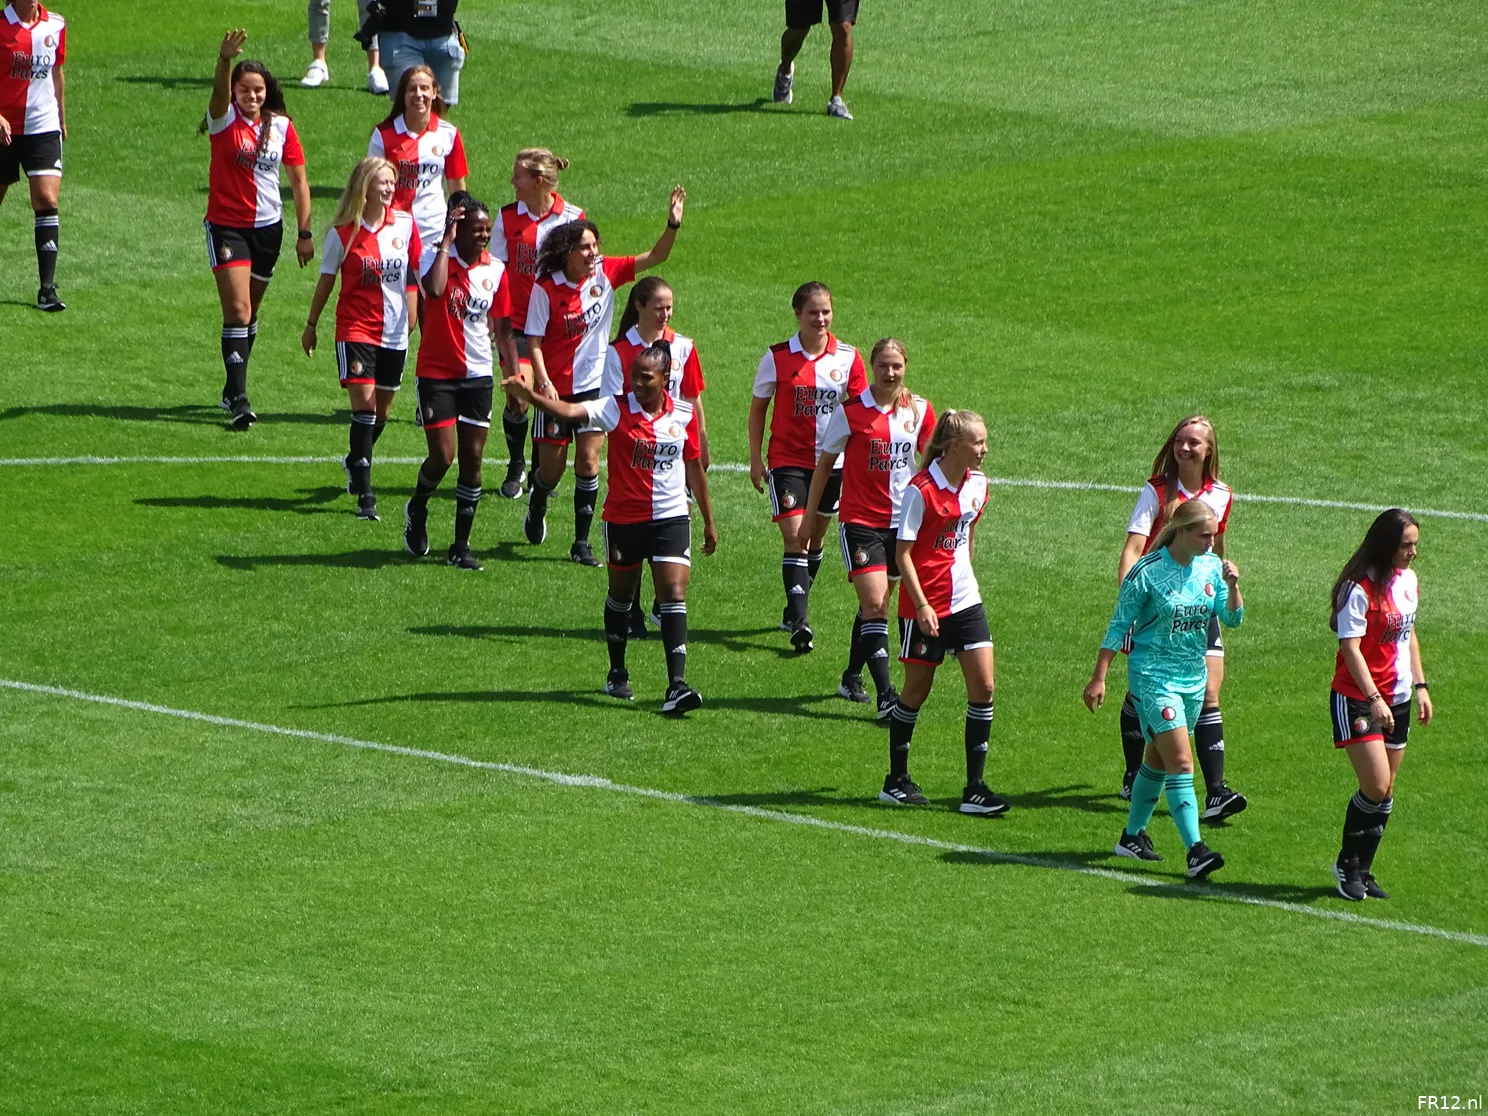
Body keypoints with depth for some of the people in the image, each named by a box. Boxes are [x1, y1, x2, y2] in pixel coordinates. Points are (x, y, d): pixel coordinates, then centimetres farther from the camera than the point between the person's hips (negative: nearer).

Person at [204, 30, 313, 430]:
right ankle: (238, 399, -16)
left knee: (249, 311, 15)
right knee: (237, 310, -14)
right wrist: (226, 58, -53)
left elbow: (298, 180, 5)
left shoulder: (281, 127, -1)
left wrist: (305, 233, 3)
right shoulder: (225, 121, -10)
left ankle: (234, 389, 31)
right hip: (227, 226, -4)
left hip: (267, 227, 4)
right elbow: (220, 91, -32)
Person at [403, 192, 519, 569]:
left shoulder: (495, 270, 3)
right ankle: (417, 510, 23)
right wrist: (447, 241, -25)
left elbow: (502, 328, 10)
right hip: (437, 372, -4)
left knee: (473, 458, 3)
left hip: (477, 375, 4)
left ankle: (461, 545, 11)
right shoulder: (440, 258, -10)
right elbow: (434, 289, -34)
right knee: (443, 456, -9)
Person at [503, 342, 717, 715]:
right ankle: (617, 674, 35)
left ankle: (677, 685, -17)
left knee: (674, 594, -12)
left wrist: (709, 521, 16)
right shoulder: (617, 409, -9)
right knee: (620, 595, 15)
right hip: (623, 519, 0)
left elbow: (694, 467, 10)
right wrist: (528, 395, -43)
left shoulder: (684, 415, -1)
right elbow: (571, 411, -24)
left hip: (671, 519, 0)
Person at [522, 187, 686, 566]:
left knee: (588, 460, -6)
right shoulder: (546, 290, -13)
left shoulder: (605, 272, -4)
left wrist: (673, 225, -23)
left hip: (595, 384, 2)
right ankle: (537, 507, 41)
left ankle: (582, 542, 1)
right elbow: (534, 341, -12)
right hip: (556, 388, -2)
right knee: (552, 466, 6)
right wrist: (544, 382, -24)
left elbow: (655, 257, -5)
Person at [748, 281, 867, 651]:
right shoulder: (778, 358, -6)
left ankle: (794, 612, 31)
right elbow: (758, 407, 4)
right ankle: (799, 622, -18)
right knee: (795, 538, -13)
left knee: (815, 538, 14)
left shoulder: (848, 358, -2)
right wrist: (755, 458, 0)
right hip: (788, 459, -3)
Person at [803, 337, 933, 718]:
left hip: (901, 521, 4)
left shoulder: (919, 411, 2)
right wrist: (810, 514, 4)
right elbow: (826, 462, 2)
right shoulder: (851, 412, -7)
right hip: (860, 521, -4)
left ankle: (852, 677, 32)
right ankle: (886, 695, -18)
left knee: (875, 605, 14)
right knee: (875, 605, -14)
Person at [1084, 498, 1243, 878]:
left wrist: (1233, 587, -16)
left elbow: (1232, 619, 2)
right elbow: (1119, 626, -8)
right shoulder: (1147, 572, -14)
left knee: (1158, 760, 17)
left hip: (1193, 677, 6)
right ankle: (1195, 850, -20)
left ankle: (1133, 836, 32)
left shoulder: (1211, 567, 2)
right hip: (1153, 677, -6)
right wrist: (1099, 677, -8)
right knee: (1181, 763, -15)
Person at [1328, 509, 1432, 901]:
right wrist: (1374, 699, -25)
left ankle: (1362, 870, 15)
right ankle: (1348, 864, 5)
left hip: (1397, 699, 7)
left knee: (1385, 792, 7)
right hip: (1358, 699, -7)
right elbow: (1350, 648, -19)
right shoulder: (1360, 588, -16)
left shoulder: (1408, 580, 8)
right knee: (1376, 787, -13)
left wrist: (1420, 685, 16)